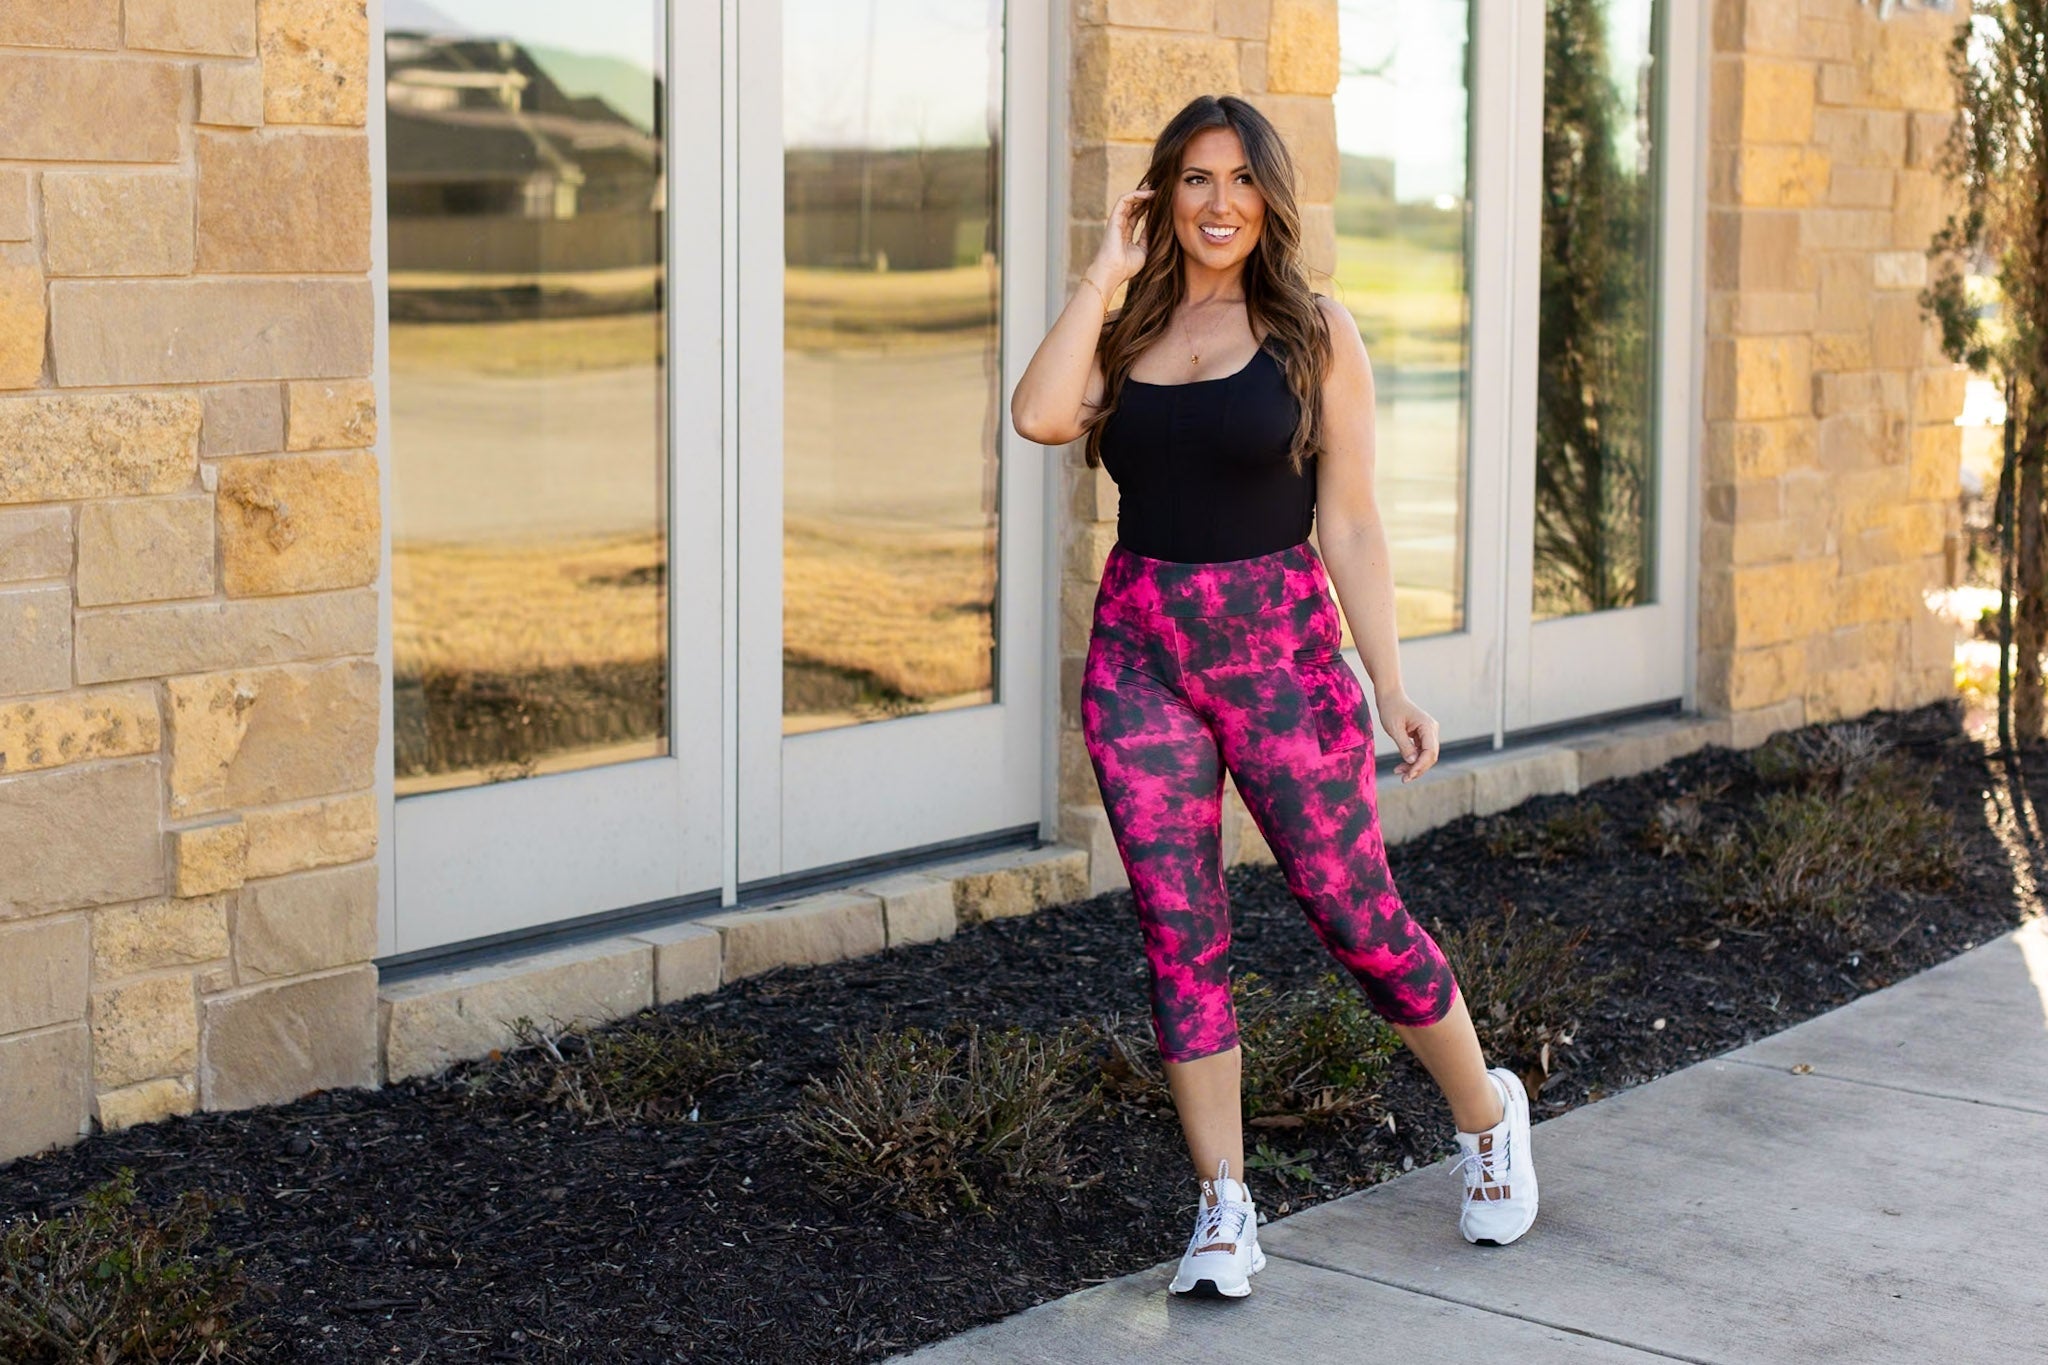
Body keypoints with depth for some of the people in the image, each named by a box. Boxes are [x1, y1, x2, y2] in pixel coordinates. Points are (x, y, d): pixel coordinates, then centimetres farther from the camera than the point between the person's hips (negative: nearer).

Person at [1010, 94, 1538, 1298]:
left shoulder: (1314, 332, 0)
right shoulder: (1126, 333, 8)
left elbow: (1350, 522, -2)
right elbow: (1041, 417, -13)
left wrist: (1392, 687, -6)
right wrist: (1107, 273, -5)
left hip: (1279, 649, -3)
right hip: (1140, 654, 3)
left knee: (1353, 911, 0)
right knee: (1179, 931, 2)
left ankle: (1488, 1116, 25)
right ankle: (1225, 1210, 12)